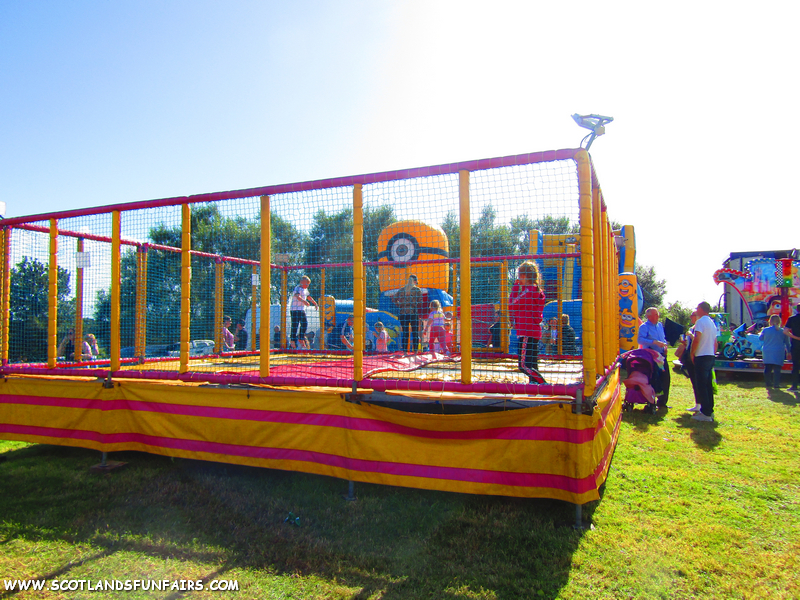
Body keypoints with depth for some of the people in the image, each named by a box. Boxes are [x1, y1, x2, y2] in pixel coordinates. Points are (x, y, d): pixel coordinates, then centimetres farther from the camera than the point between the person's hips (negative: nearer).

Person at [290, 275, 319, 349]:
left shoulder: (305, 290, 14)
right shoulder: (297, 289, -13)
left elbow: (309, 297, 30)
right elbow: (297, 296, -32)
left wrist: (315, 304, 31)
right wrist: (304, 301, -47)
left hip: (302, 310, 8)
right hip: (295, 309, -8)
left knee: (305, 324, 5)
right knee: (295, 325, -6)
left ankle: (301, 339, 17)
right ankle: (292, 340, 2)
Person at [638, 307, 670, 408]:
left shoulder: (660, 325, 16)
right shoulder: (644, 326, -7)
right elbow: (640, 340, -20)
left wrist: (665, 345, 5)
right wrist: (655, 342, -27)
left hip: (661, 355, 7)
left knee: (665, 377, 7)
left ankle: (662, 402, 19)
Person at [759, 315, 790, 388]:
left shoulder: (765, 330, -4)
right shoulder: (783, 331, -2)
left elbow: (760, 338, 12)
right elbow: (787, 343, 6)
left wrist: (761, 331, 29)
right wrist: (788, 351, 17)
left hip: (767, 352, 1)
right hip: (778, 353, -1)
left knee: (767, 368, 11)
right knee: (777, 368, 0)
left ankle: (768, 383, 16)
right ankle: (776, 384, -3)